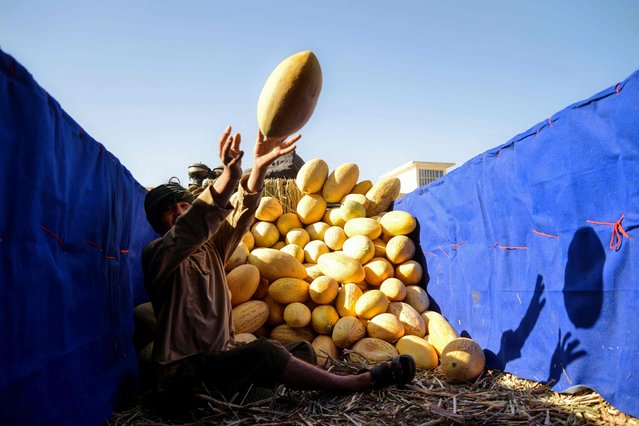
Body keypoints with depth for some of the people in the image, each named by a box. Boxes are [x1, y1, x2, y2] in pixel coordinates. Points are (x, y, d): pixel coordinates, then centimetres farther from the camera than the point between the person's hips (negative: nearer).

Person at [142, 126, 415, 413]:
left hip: (221, 360, 7)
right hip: (185, 374, -7)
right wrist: (229, 176, -44)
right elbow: (188, 230, -28)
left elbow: (241, 212, -7)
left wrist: (259, 166, -26)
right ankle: (355, 385, -19)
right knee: (263, 353, -27)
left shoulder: (210, 247, 12)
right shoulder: (156, 253, -4)